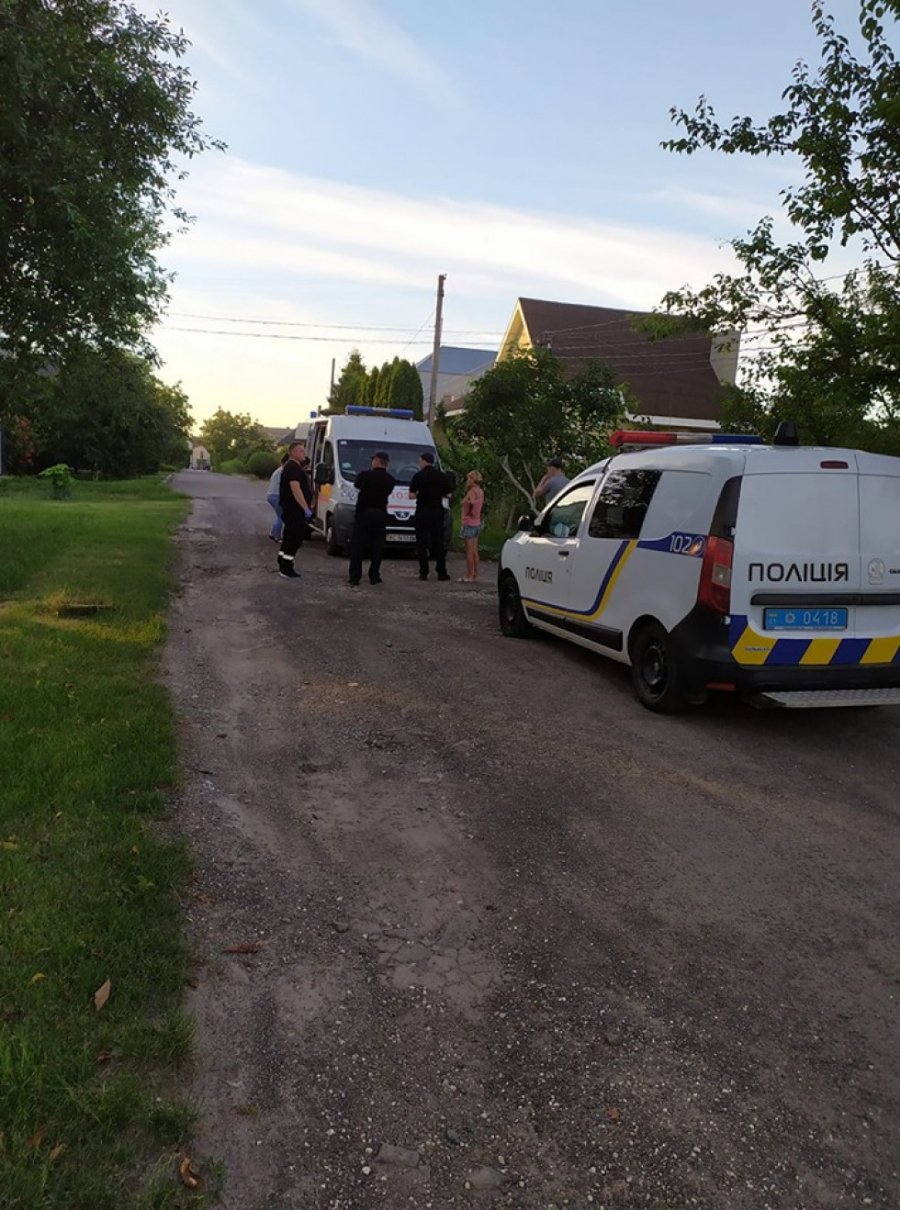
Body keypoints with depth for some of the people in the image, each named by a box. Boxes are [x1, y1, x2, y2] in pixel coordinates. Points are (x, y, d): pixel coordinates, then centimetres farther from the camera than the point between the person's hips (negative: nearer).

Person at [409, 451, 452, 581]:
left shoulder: (418, 476, -6)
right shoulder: (442, 476, 2)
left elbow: (411, 495, -8)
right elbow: (448, 494, 4)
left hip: (422, 511, -2)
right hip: (437, 511, 2)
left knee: (422, 543, 3)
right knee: (438, 542, 8)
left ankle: (423, 573, 1)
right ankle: (441, 572, 6)